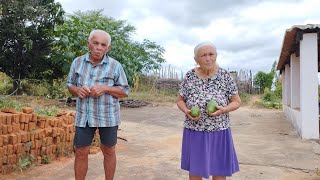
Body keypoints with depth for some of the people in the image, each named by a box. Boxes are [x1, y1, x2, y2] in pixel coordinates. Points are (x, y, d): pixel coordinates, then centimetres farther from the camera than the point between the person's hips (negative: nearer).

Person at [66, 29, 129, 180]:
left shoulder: (115, 66, -5)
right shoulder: (77, 62, 3)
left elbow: (125, 92, -3)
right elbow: (70, 85, 12)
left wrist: (105, 88, -19)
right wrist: (77, 90, -11)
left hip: (107, 116, -2)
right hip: (84, 115, 2)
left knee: (108, 151, 12)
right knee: (80, 152, 7)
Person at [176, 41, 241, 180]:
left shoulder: (225, 76, -5)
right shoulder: (189, 76, -1)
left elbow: (236, 101, 1)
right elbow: (180, 100, 7)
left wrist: (223, 109, -19)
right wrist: (186, 111, -14)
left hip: (218, 132, -1)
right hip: (194, 132, 1)